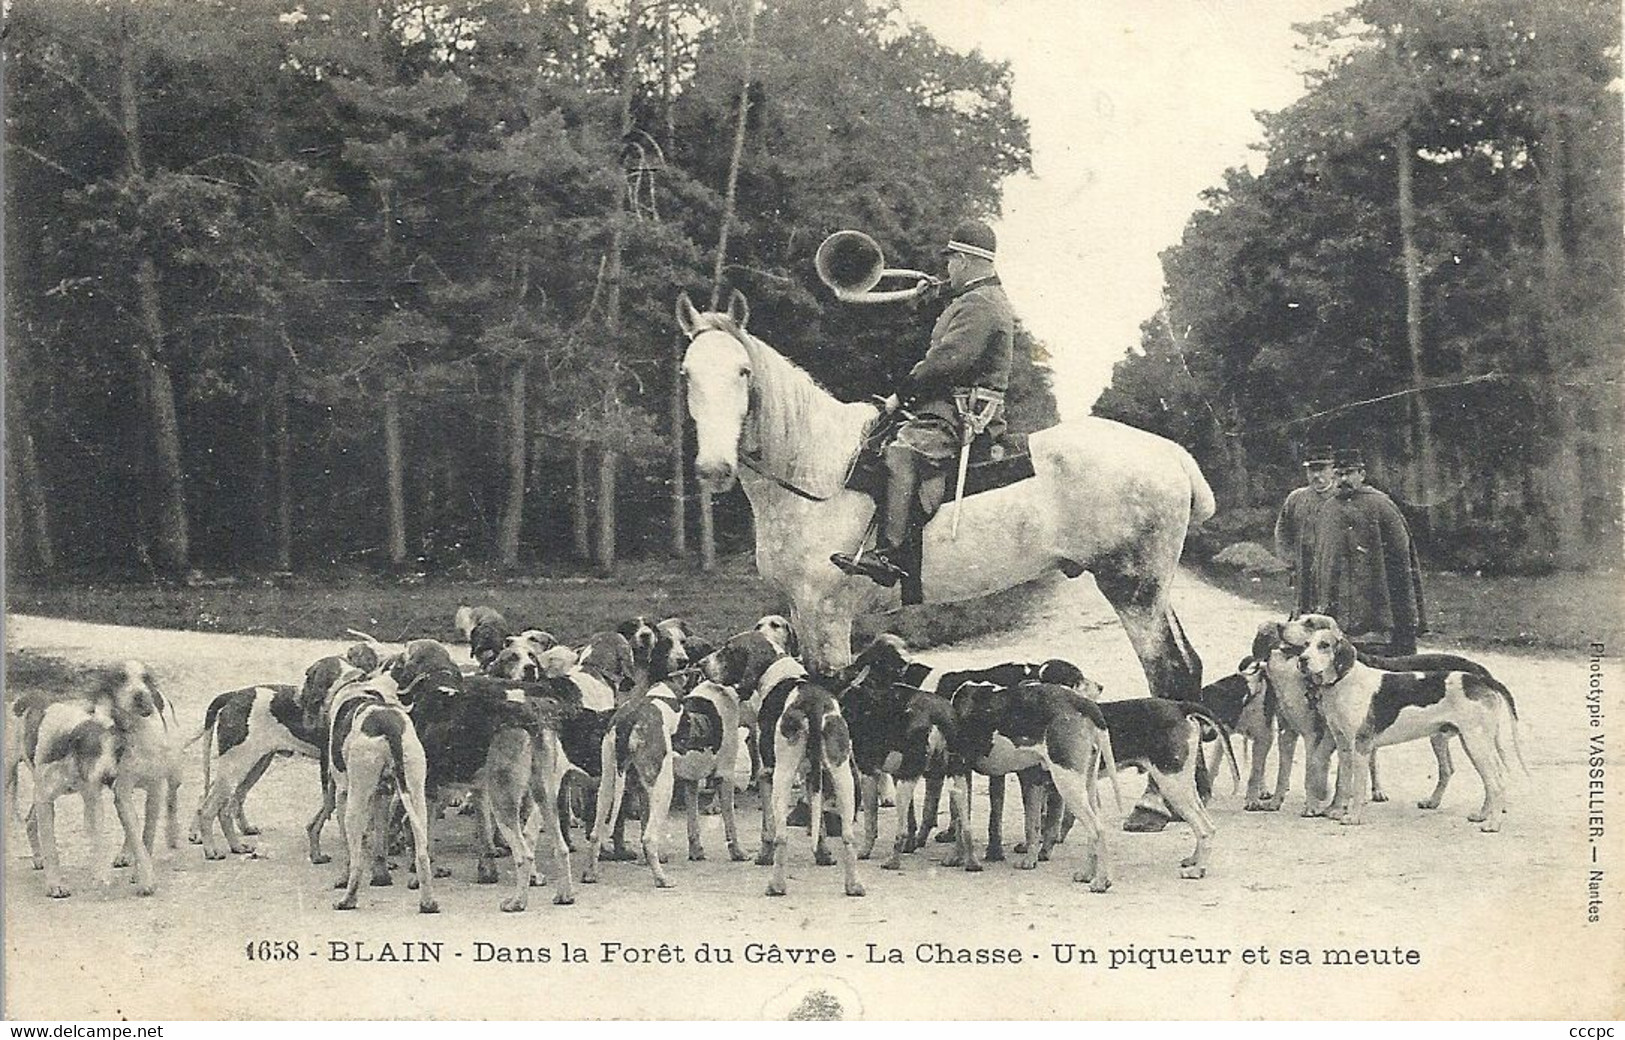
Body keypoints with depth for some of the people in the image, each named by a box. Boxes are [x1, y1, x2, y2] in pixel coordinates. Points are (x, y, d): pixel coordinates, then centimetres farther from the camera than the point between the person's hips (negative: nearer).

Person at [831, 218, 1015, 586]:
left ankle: (888, 554, -42)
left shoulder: (979, 304, -12)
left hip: (962, 415, -12)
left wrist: (902, 394, -14)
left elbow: (947, 359, -21)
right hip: (955, 407, 12)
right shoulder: (987, 299, 24)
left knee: (901, 453, -30)